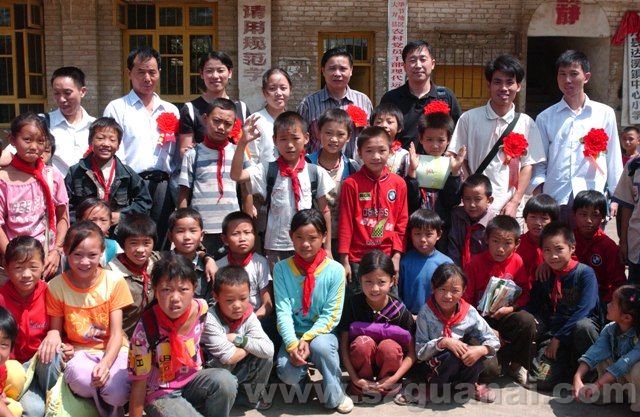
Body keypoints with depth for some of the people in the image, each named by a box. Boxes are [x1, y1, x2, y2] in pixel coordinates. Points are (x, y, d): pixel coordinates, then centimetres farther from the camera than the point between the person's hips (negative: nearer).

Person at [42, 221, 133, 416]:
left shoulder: (114, 281, -8)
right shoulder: (56, 286, -6)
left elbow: (116, 334, -9)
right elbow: (56, 329, 2)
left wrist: (106, 363, -28)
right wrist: (53, 335, -24)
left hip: (112, 349, -1)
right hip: (78, 350, 1)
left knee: (117, 392, -30)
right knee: (81, 379, -35)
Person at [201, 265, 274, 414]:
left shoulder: (249, 317, -9)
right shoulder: (210, 320, -25)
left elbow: (268, 349, -20)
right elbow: (229, 357, -31)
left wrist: (239, 339, -24)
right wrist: (250, 347, -14)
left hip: (236, 370, 6)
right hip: (213, 371, -6)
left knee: (266, 356, -11)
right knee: (226, 380, -37)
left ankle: (248, 397, 12)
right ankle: (218, 412, -7)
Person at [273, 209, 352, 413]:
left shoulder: (335, 270, -9)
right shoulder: (281, 268, -5)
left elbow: (331, 315, -9)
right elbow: (283, 311, -11)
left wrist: (307, 338, -22)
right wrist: (292, 343, -24)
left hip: (321, 333, -1)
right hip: (294, 334, 1)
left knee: (320, 346, -35)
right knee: (287, 373, -26)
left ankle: (335, 396, -8)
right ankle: (304, 370, 14)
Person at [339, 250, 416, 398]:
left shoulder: (400, 311, -14)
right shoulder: (353, 305, -14)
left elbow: (411, 353, -11)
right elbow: (344, 346, -13)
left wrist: (394, 379, -21)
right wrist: (355, 379, -20)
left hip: (388, 363, 0)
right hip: (361, 363, 0)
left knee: (388, 346, -32)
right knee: (363, 342, -31)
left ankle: (385, 385, -3)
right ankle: (362, 386, -6)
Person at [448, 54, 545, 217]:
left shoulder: (526, 123, 5)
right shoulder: (469, 119, 3)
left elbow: (528, 165, 5)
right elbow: (459, 160, 3)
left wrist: (515, 202, -4)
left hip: (509, 208, 1)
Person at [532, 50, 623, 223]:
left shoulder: (605, 114, 9)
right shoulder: (545, 118, 9)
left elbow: (614, 159, 11)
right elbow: (538, 161, 9)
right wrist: (538, 186, -7)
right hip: (554, 200, 0)